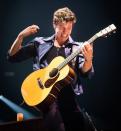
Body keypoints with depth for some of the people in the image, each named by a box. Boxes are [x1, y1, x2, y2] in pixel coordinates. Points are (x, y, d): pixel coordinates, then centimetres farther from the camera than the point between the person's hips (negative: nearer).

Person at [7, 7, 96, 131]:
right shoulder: (40, 43, 11)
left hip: (67, 94, 2)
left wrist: (88, 59, -26)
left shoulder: (77, 48, 10)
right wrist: (21, 36, -5)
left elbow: (85, 73, -4)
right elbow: (12, 57, 10)